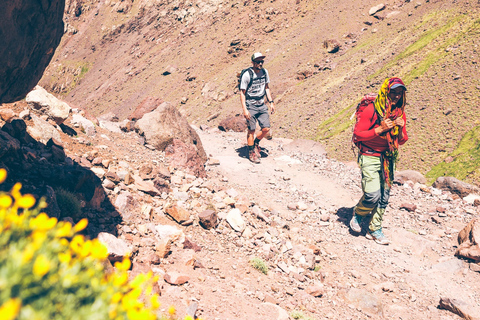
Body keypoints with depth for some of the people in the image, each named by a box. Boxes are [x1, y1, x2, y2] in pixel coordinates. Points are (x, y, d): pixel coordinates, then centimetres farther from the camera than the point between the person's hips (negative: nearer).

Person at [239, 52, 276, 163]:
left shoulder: (264, 72, 3)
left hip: (262, 105, 5)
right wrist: (245, 110, -18)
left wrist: (271, 102, 10)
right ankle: (251, 153, 14)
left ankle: (256, 143, 28)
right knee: (251, 130, -2)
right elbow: (242, 93, -12)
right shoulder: (247, 75, -15)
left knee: (266, 129, 0)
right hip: (251, 106, -5)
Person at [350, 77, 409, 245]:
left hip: (388, 158, 6)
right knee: (373, 194, -14)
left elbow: (402, 141, 11)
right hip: (370, 157, -6)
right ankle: (358, 215, 16)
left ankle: (375, 230, 19)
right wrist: (380, 129, -22)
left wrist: (400, 129, -10)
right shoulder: (371, 110, -13)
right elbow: (358, 134, -13)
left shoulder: (400, 113, 5)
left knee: (384, 196, 6)